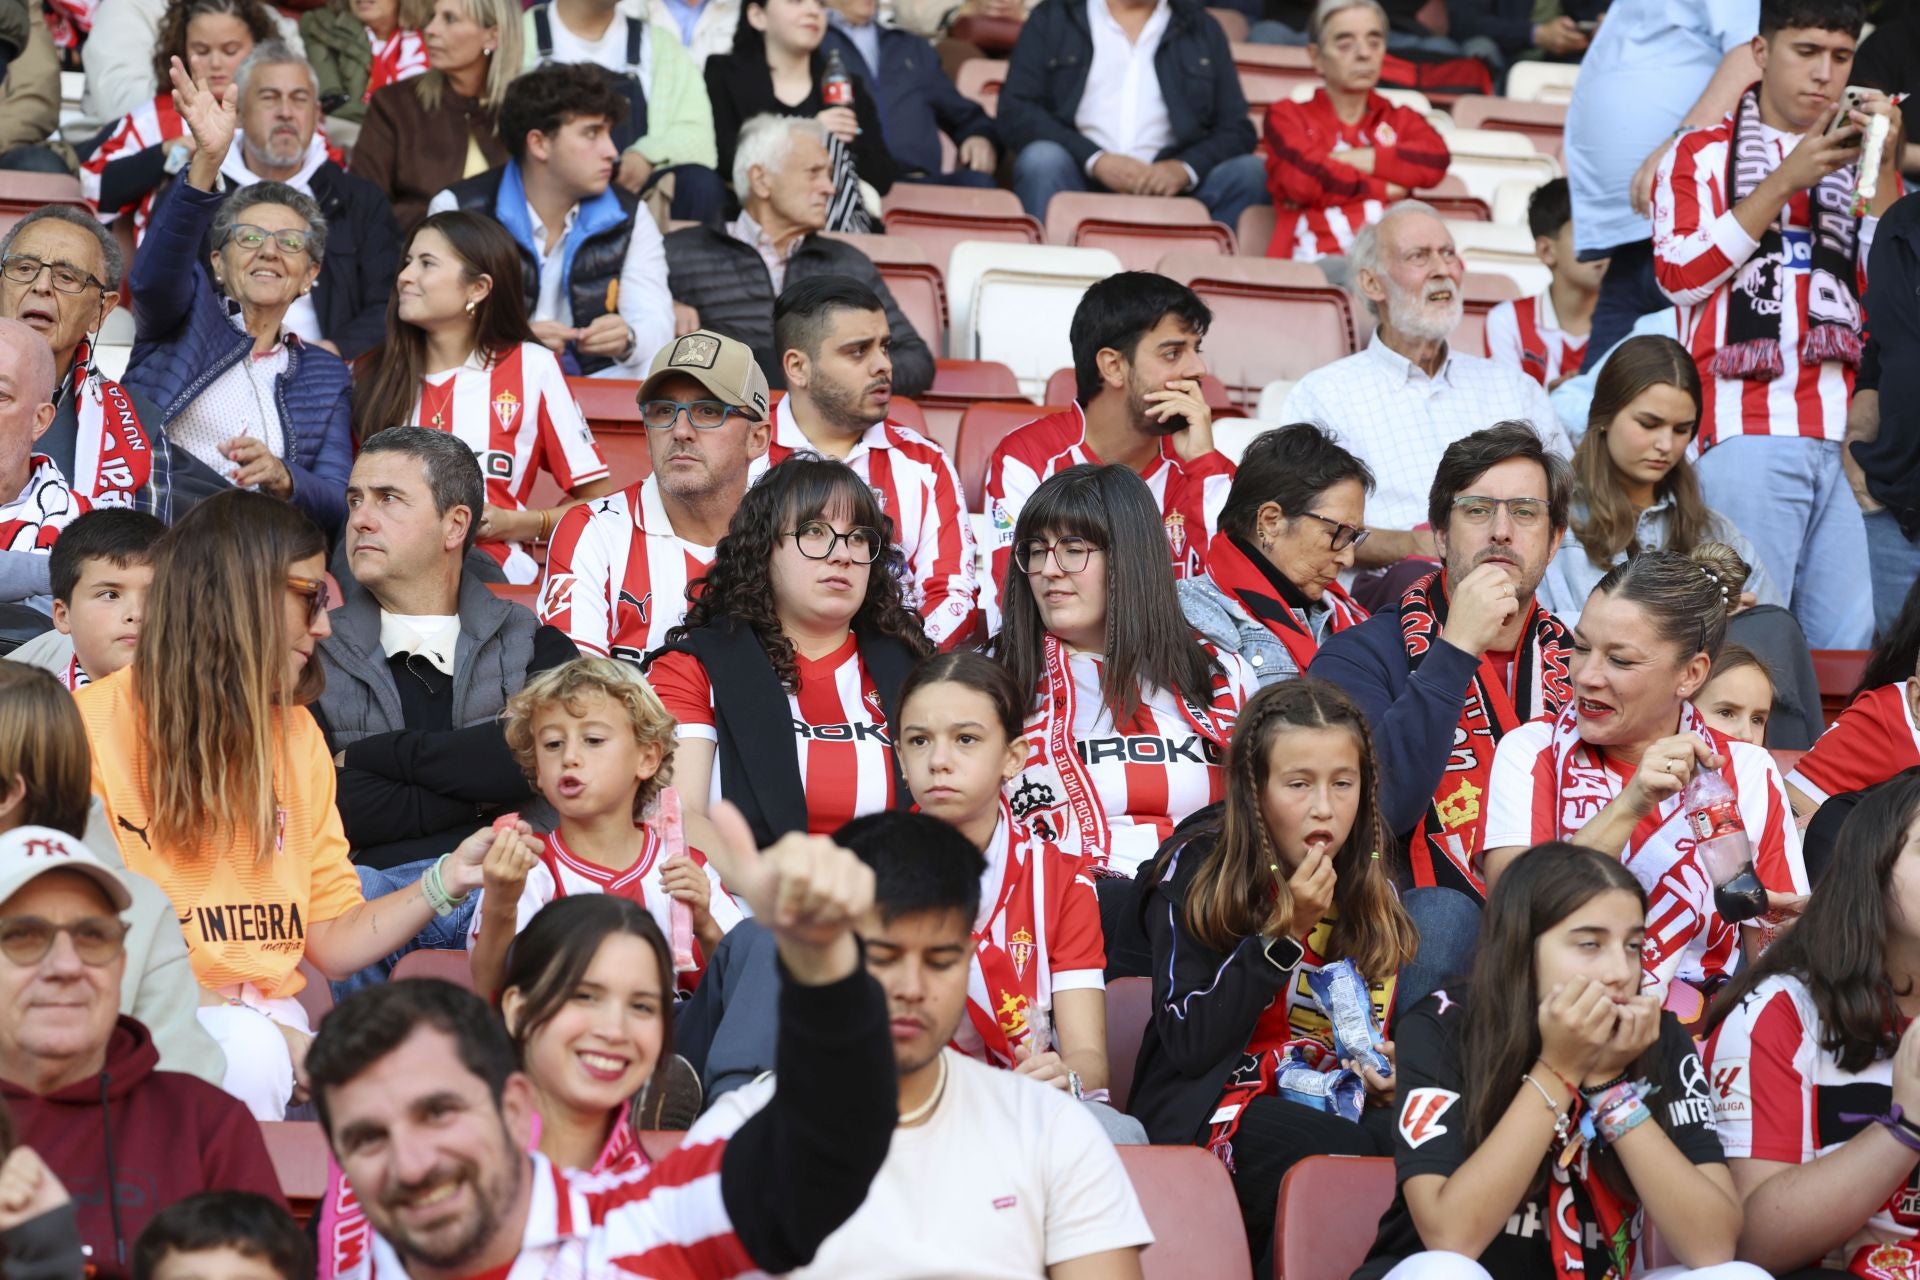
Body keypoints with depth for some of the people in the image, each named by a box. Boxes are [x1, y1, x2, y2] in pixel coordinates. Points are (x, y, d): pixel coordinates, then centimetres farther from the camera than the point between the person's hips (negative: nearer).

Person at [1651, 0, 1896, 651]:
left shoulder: (1857, 159, 21)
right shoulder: (1704, 153, 11)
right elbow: (1680, 274, -4)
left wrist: (1884, 170, -2)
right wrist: (1784, 182, -8)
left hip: (1846, 438, 4)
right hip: (1749, 433, -4)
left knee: (1853, 643, -2)